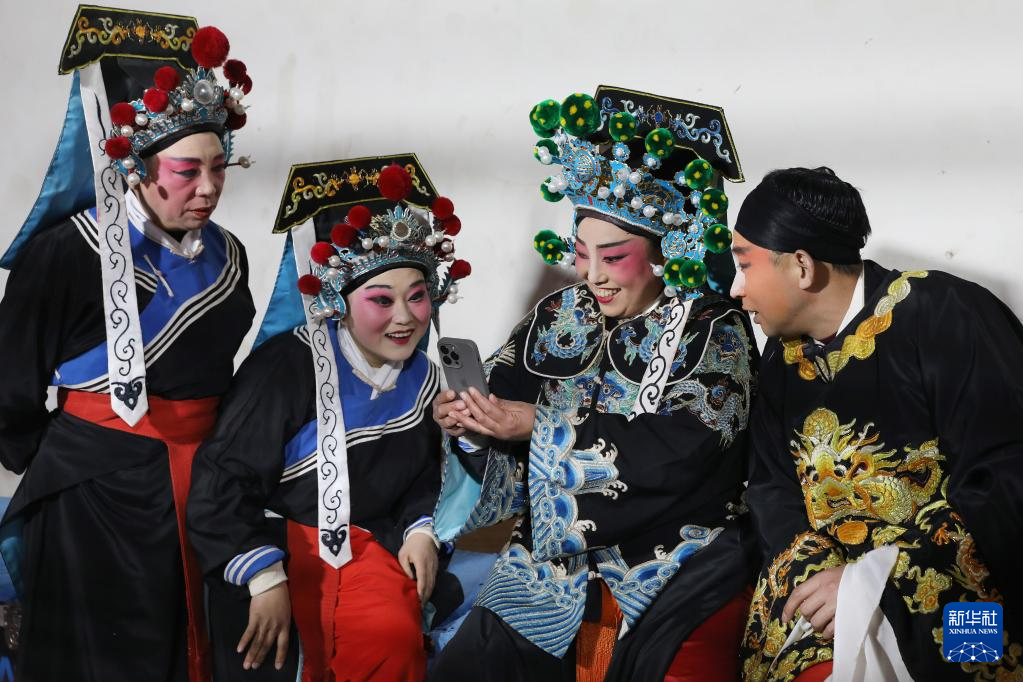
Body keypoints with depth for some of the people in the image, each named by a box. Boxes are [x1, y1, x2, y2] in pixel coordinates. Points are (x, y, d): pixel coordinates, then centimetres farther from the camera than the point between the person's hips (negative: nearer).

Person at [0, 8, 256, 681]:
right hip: (99, 494, -5)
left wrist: (212, 460, 14)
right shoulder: (66, 251, -12)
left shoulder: (227, 255, 6)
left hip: (203, 479, 5)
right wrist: (55, 470, 3)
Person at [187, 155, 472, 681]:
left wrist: (420, 530, 2)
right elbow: (221, 480, -15)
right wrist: (265, 579, -19)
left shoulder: (422, 379, 6)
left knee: (394, 638, -26)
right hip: (273, 544, -4)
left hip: (370, 547, 4)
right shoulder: (290, 365, -14)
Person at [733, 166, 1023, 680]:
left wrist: (876, 581, -23)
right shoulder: (783, 357, 10)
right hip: (827, 575, 6)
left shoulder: (944, 317, -12)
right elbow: (772, 485, 11)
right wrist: (813, 575, -10)